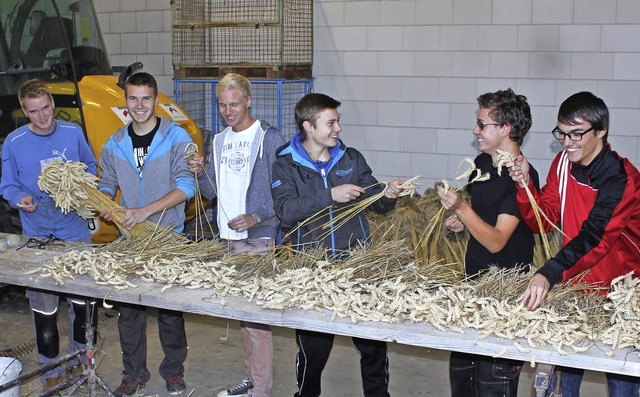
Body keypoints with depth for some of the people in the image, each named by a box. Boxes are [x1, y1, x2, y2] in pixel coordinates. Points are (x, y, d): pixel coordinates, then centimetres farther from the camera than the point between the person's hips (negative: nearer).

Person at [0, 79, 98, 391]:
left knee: (83, 300, 10)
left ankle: (80, 358, 29)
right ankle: (50, 369, 19)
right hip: (38, 236, -2)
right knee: (43, 306, 4)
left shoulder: (73, 133, 1)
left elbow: (90, 165, 14)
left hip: (76, 231, 2)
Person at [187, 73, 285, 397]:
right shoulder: (219, 142, 15)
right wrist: (200, 174, -2)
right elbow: (213, 192, 18)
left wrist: (256, 217, -23)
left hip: (259, 238, -7)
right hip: (228, 237, 7)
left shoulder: (269, 138, -7)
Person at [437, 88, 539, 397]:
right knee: (460, 368, 15)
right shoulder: (482, 163, 7)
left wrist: (461, 208, -33)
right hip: (474, 279, 8)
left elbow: (496, 241, -23)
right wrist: (461, 220, 5)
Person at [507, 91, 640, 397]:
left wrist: (549, 274, -48)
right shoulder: (563, 163, -1)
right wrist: (525, 184, -18)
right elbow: (543, 221, -1)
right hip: (573, 287, 6)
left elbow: (595, 236, -35)